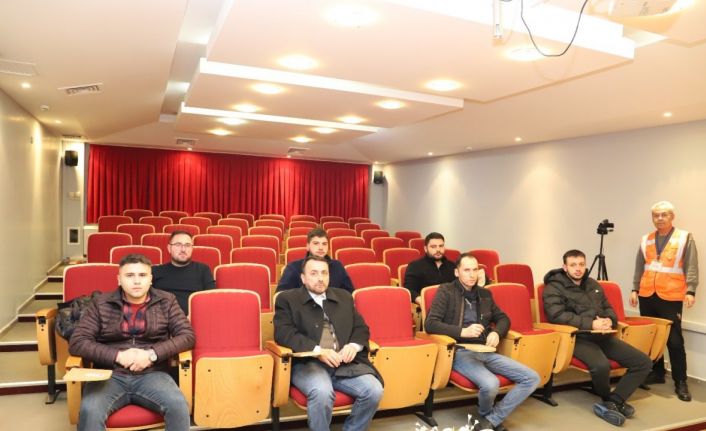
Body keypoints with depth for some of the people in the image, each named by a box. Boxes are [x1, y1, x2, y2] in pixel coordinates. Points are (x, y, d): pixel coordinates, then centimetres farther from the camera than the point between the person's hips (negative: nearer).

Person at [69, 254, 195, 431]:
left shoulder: (166, 301, 7)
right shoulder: (101, 303, 6)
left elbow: (187, 335, 2)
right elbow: (77, 342, 1)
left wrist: (152, 354, -12)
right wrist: (118, 356, -12)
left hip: (152, 375, 0)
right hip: (110, 375, 1)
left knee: (179, 407, -28)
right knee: (90, 411, -31)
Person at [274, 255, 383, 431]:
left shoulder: (344, 297, 19)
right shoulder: (287, 299, 5)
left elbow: (361, 328, 18)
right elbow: (283, 333, -8)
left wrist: (354, 345, -6)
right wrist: (318, 351, -18)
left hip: (345, 362, 4)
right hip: (307, 362, -4)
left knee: (374, 390, -19)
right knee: (322, 391, -34)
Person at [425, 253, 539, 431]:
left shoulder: (485, 294, 17)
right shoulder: (446, 291, -1)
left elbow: (503, 318, 25)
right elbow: (430, 324, -10)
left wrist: (496, 332, 2)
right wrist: (462, 331, -20)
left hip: (486, 352, 6)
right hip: (460, 352, -6)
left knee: (532, 378, -9)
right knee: (490, 383, -32)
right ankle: (486, 415, 4)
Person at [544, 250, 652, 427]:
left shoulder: (593, 285, 20)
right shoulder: (554, 288, -4)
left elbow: (608, 308, 22)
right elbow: (557, 315, -17)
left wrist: (609, 321, -3)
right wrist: (591, 324, -19)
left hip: (603, 336, 8)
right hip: (578, 338, -7)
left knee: (643, 362, -5)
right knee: (601, 365, -35)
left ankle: (611, 403, -9)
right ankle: (611, 400, -1)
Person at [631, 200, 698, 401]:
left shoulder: (685, 238, 1)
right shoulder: (646, 240, 11)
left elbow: (691, 267, -5)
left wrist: (690, 291, -14)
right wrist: (635, 289, 8)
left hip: (671, 297, -4)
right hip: (647, 295, 4)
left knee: (674, 340, -2)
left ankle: (680, 382, 8)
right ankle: (656, 373, 25)